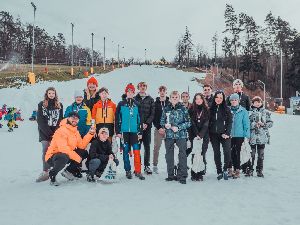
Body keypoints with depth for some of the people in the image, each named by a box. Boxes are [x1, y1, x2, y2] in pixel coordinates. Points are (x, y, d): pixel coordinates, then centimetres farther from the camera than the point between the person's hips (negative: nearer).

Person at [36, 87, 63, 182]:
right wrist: (49, 133, -9)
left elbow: (60, 120, 8)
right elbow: (40, 121, -1)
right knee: (46, 151, -13)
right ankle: (45, 172, -12)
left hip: (56, 133, 2)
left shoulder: (59, 105, 12)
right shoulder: (41, 105, 6)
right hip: (45, 133, -1)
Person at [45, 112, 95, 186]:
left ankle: (68, 171, 7)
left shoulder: (75, 131, 9)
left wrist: (90, 134, -5)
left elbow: (82, 146, 2)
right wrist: (77, 157, -27)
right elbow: (63, 148, -30)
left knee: (83, 153, 2)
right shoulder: (62, 130, -20)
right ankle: (52, 174, -11)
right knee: (64, 157, -40)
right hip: (52, 157, -9)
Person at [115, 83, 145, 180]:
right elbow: (117, 119, 5)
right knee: (126, 151, 5)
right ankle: (128, 171, 14)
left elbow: (140, 119, 11)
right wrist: (118, 131, -1)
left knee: (136, 151, -6)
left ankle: (138, 171, 0)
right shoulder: (121, 104, 5)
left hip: (134, 131, 0)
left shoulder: (137, 105, 9)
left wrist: (140, 132, 6)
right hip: (124, 131, 0)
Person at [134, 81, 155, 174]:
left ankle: (147, 165, 11)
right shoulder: (134, 99, 6)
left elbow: (152, 113, 4)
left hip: (147, 126, 1)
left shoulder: (150, 99, 9)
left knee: (147, 146, 4)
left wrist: (147, 123, -9)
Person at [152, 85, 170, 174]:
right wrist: (159, 128, -7)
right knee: (156, 147, 1)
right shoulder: (155, 103, 7)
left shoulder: (170, 103, 7)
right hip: (158, 129, 0)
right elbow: (153, 117, 3)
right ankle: (155, 166, 10)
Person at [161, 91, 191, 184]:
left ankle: (182, 176, 2)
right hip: (169, 135, 3)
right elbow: (162, 121, 15)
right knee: (169, 155, 10)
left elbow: (188, 123, -2)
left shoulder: (183, 109, -1)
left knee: (182, 156, -5)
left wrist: (178, 127, -14)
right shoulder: (166, 109, 8)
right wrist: (165, 125, -6)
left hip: (181, 135, -3)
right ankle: (171, 175, 22)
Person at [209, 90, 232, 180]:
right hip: (214, 135, 2)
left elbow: (230, 122, 0)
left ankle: (225, 169, 3)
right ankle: (219, 172, 16)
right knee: (216, 153, 6)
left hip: (224, 134, -2)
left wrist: (227, 133, -10)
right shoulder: (211, 109, 7)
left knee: (227, 151, -16)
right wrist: (208, 134, 2)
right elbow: (208, 122, 9)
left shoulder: (227, 109, 3)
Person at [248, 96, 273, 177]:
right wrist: (254, 125, -17)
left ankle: (260, 170, 19)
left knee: (261, 154, 9)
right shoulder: (250, 112, 1)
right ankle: (250, 170, 10)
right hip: (252, 136, -2)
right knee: (251, 154, 0)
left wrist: (263, 124, -10)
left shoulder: (266, 112, 7)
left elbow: (270, 123, 7)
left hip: (262, 137, 2)